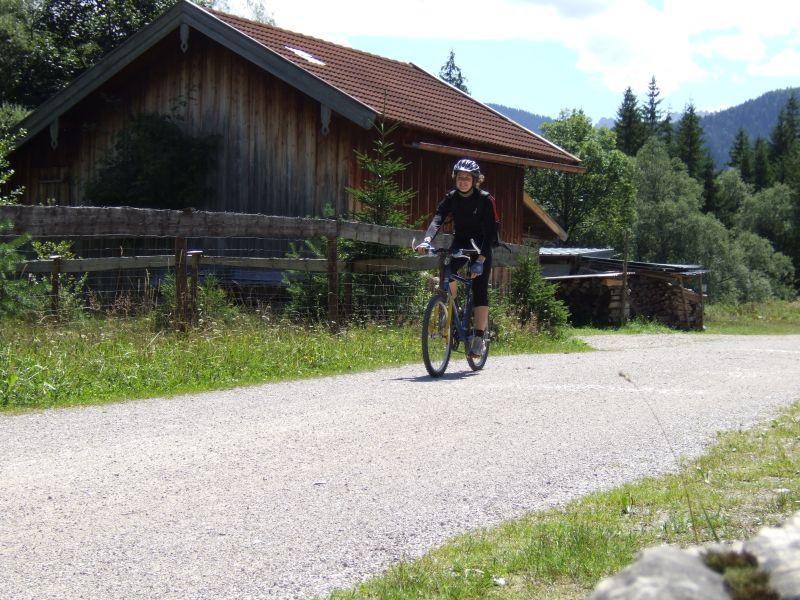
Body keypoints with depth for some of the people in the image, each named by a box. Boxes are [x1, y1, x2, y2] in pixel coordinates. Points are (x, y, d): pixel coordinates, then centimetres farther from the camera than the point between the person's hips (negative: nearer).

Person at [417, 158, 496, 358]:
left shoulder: (484, 199, -17)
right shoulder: (451, 198, -8)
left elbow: (490, 231, -22)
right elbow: (437, 219, -23)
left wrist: (480, 260, -33)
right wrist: (427, 239, -44)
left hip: (481, 246, -3)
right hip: (460, 243, 3)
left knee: (480, 289, -12)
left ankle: (479, 338, -9)